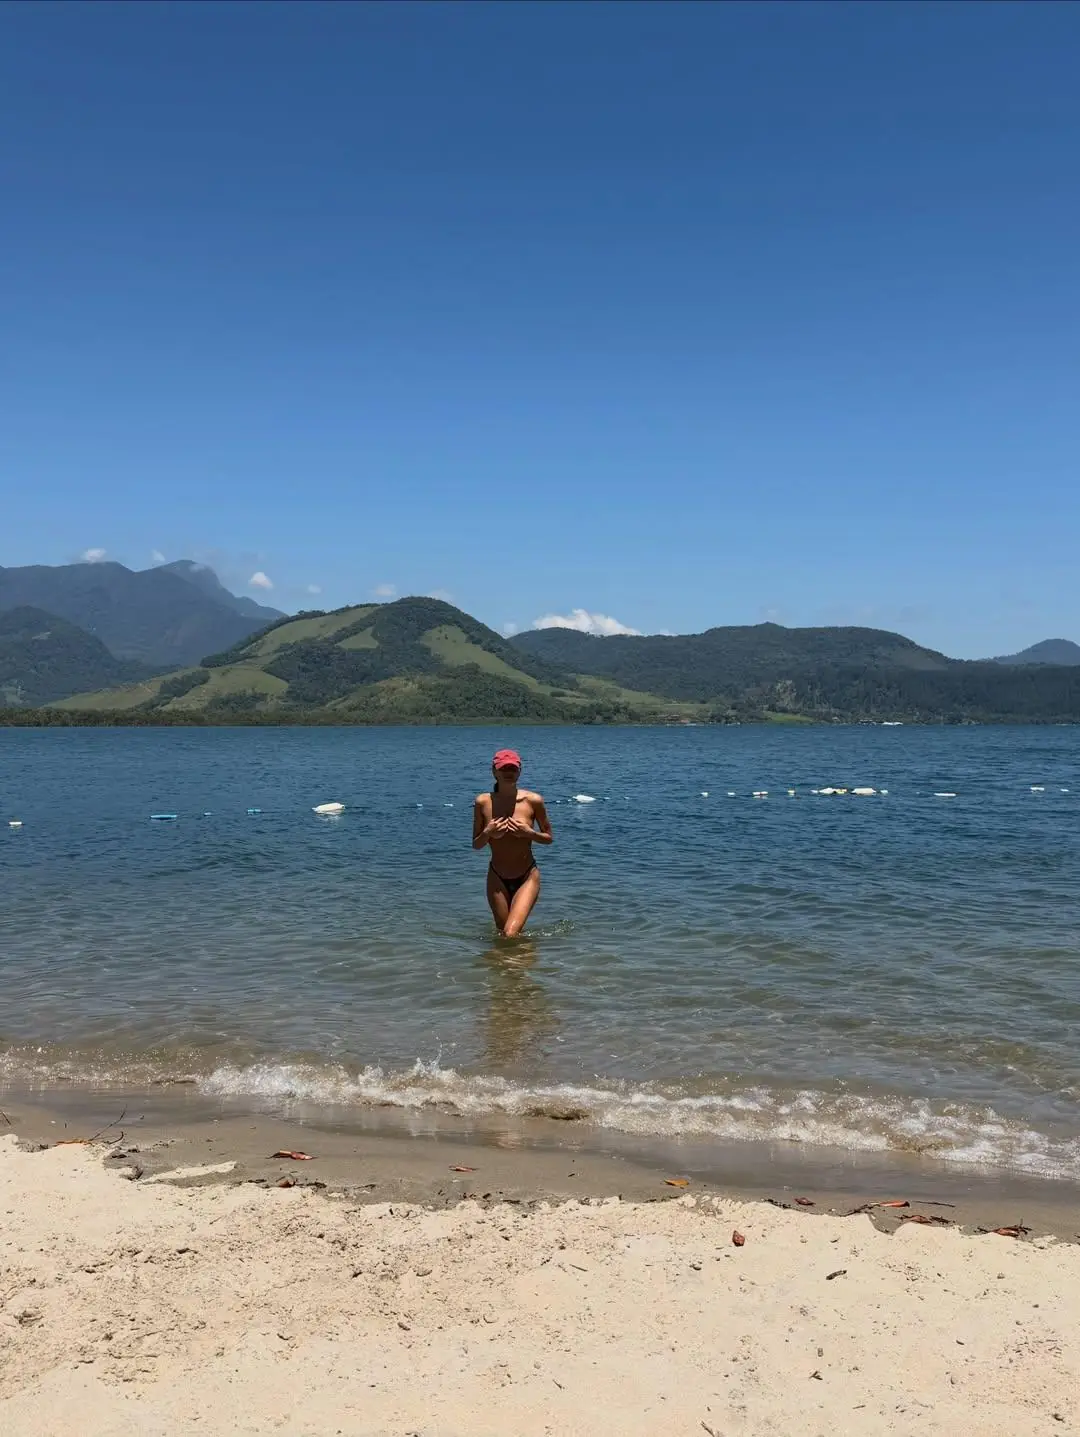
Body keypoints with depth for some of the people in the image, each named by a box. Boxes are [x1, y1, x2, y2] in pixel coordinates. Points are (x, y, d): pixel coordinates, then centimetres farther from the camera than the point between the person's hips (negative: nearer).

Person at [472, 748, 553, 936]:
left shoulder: (533, 801, -8)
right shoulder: (483, 802, -5)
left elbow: (549, 838, 2)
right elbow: (476, 845, 4)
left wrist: (528, 832, -17)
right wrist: (488, 833, -17)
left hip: (527, 877, -2)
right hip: (497, 878, 2)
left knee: (510, 935, -14)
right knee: (502, 934, 10)